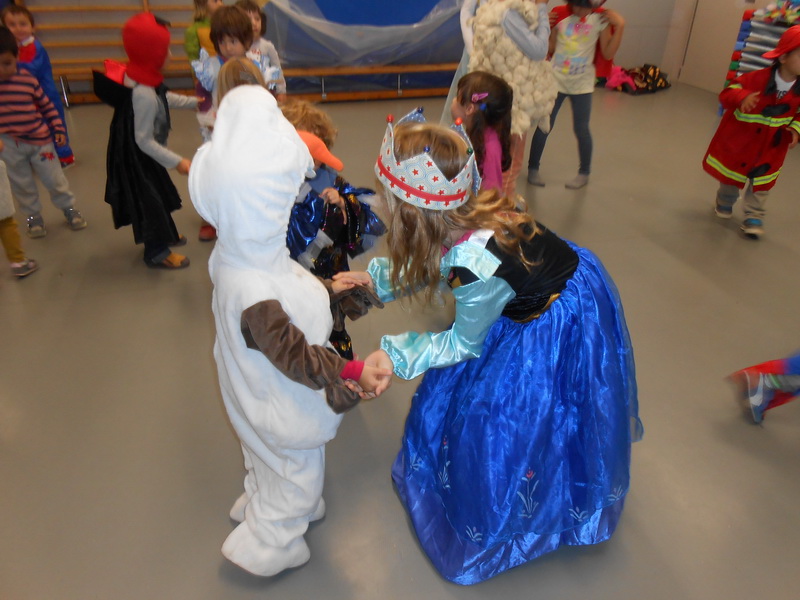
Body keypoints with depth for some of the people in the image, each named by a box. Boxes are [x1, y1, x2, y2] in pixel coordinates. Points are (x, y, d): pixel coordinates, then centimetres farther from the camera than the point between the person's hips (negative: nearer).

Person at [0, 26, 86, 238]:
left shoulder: (28, 79, -9)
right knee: (22, 185, 11)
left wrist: (58, 129, 2)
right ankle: (33, 217, 29)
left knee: (54, 179, 11)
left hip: (39, 139, -1)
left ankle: (69, 208, 32)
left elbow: (47, 105, 3)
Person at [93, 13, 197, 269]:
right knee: (150, 199, 7)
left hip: (140, 153, 9)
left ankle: (164, 234, 47)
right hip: (137, 158, -9)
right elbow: (145, 141, -29)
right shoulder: (144, 95, -34)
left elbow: (164, 98, 14)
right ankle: (157, 252, 26)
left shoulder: (140, 76, -6)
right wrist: (177, 162, -25)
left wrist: (194, 102, 20)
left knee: (159, 193, 25)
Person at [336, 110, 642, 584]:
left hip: (560, 328, -8)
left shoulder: (474, 267, -39)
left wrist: (396, 356, -18)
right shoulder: (468, 213, -17)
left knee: (509, 419, 10)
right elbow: (428, 266, 6)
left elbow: (464, 342, -19)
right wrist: (375, 278, 1)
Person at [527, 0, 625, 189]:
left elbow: (608, 54, -9)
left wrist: (620, 26, -16)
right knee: (544, 127, 4)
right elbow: (549, 49, 1)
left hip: (582, 84, -1)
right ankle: (533, 168, 21)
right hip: (555, 80, 1)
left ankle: (584, 173, 24)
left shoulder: (601, 19, -5)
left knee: (581, 130, 6)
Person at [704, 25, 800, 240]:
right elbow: (728, 92, -22)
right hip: (738, 138, -1)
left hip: (771, 146, 2)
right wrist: (743, 97, -43)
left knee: (760, 180, 6)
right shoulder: (757, 78, -26)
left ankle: (754, 217, 17)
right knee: (730, 170, 20)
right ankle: (725, 202, 45)